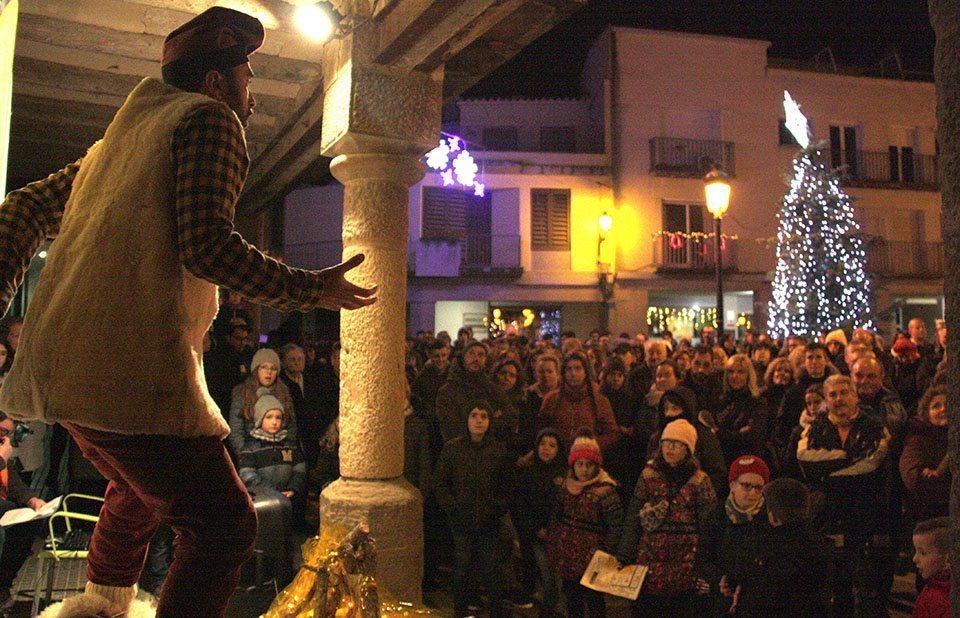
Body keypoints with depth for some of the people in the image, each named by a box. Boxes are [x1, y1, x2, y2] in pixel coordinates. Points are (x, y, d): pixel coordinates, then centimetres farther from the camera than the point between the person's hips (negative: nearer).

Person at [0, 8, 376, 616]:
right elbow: (207, 244, -17)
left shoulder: (125, 131, 23)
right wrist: (314, 289, -8)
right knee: (226, 525, -4)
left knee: (142, 488, 32)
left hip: (60, 365, 10)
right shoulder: (209, 117, -3)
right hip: (133, 372, -10)